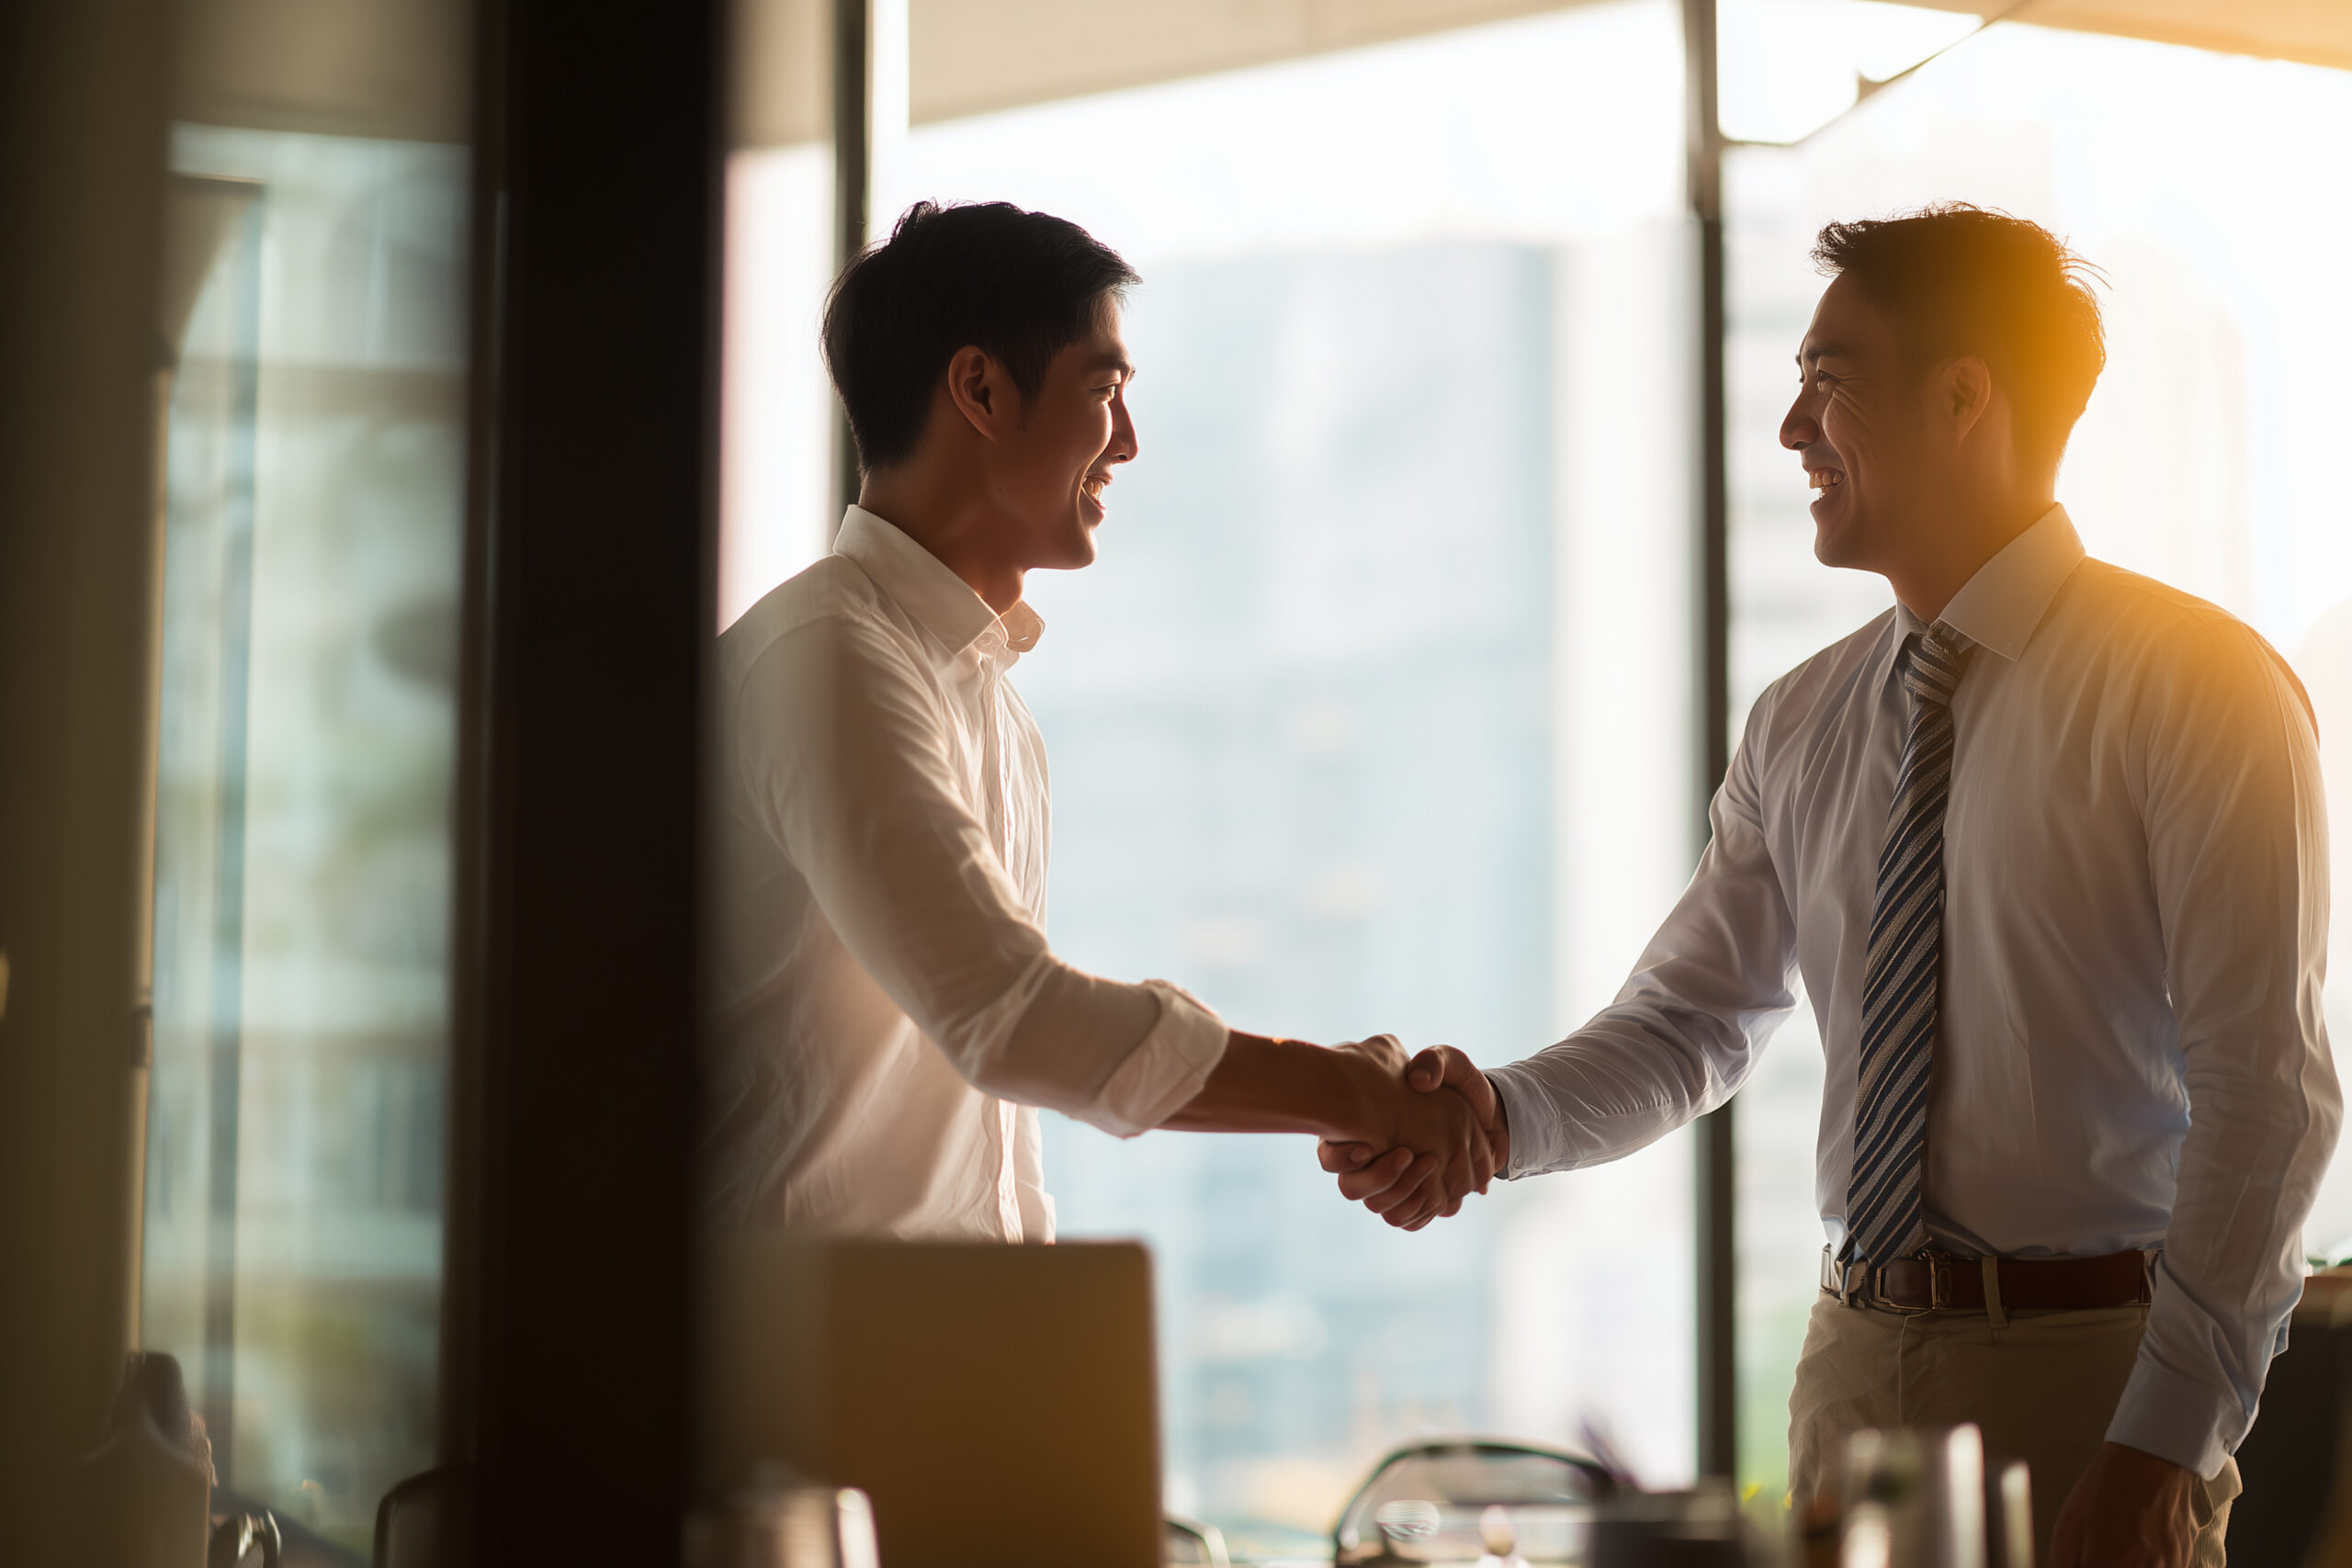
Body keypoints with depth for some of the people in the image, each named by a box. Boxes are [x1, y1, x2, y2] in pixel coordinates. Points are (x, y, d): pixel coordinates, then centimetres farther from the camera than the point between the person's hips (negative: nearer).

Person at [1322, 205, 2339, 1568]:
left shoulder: (2193, 683, -9)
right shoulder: (1803, 725, 10)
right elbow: (1693, 1023, 11)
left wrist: (2167, 1439, -19)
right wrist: (1500, 1113, -9)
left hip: (2093, 1372, -5)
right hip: (1860, 1360, 5)